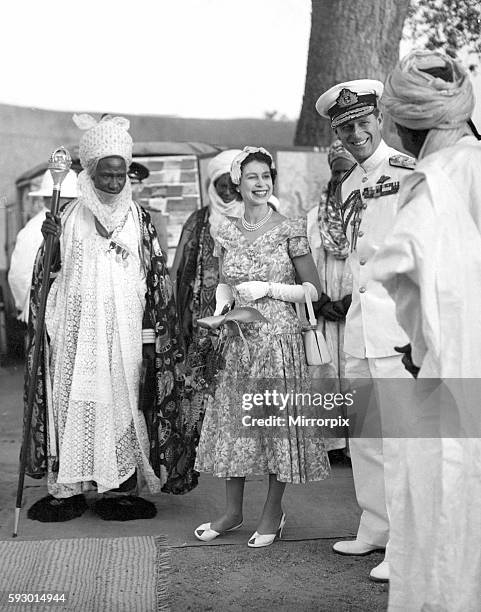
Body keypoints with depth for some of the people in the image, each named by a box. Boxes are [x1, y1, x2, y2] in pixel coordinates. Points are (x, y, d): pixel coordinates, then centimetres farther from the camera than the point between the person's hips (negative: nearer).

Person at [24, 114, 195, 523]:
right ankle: (67, 487, 8)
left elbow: (154, 279, 5)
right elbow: (49, 273, 10)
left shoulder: (138, 218, 6)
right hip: (76, 327, 0)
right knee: (71, 400, 0)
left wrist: (151, 336, 1)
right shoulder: (69, 216, 5)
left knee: (121, 401, 1)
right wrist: (50, 243, -9)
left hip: (123, 328, 0)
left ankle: (118, 486, 10)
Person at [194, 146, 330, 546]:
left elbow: (313, 289, -4)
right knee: (233, 419, 7)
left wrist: (269, 288, -14)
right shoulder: (227, 233, 7)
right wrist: (220, 307, 0)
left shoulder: (290, 231, -4)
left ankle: (274, 512, 17)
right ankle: (233, 510, 20)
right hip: (239, 339, 4)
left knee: (277, 420, 2)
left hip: (279, 337, -4)